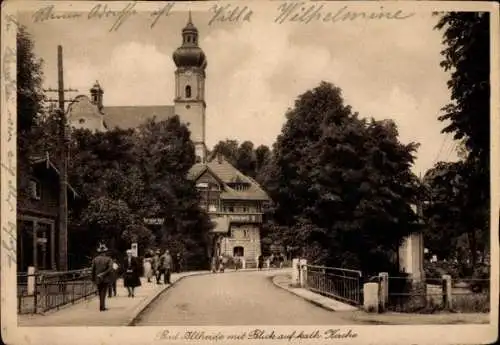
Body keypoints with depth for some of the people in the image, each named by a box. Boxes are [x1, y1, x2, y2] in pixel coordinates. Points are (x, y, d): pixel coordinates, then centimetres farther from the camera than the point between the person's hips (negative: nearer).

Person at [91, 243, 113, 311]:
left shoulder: (95, 259, 1)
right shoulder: (108, 259, -6)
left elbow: (93, 270, 1)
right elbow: (110, 268, -18)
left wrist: (93, 279, 7)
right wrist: (103, 274, -14)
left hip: (98, 279, 3)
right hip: (106, 279, -3)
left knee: (100, 293, 15)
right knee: (103, 292, 0)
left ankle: (102, 306, 21)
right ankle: (102, 307, -7)